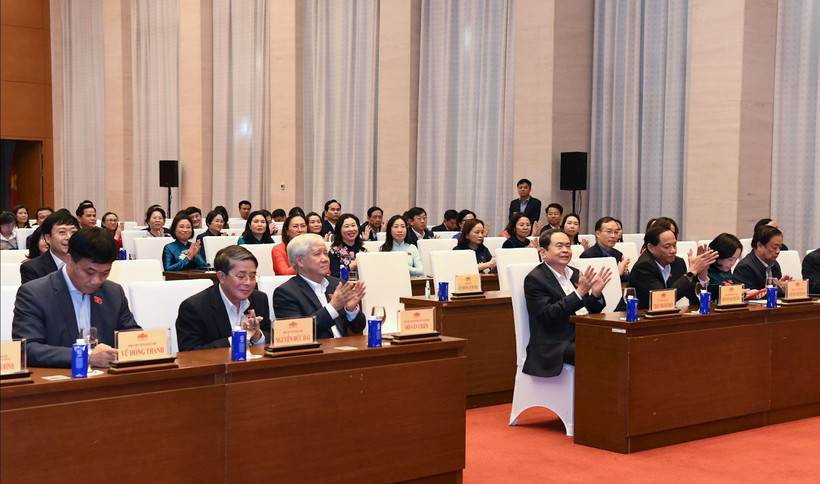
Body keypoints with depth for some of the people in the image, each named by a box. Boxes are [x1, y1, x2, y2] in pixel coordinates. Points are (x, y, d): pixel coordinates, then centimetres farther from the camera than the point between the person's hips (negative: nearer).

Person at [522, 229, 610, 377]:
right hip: (554, 347, -7)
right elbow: (547, 315, -17)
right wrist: (579, 292, -21)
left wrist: (596, 294, -3)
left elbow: (591, 312, 19)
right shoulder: (534, 279, -5)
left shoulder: (575, 274, 18)